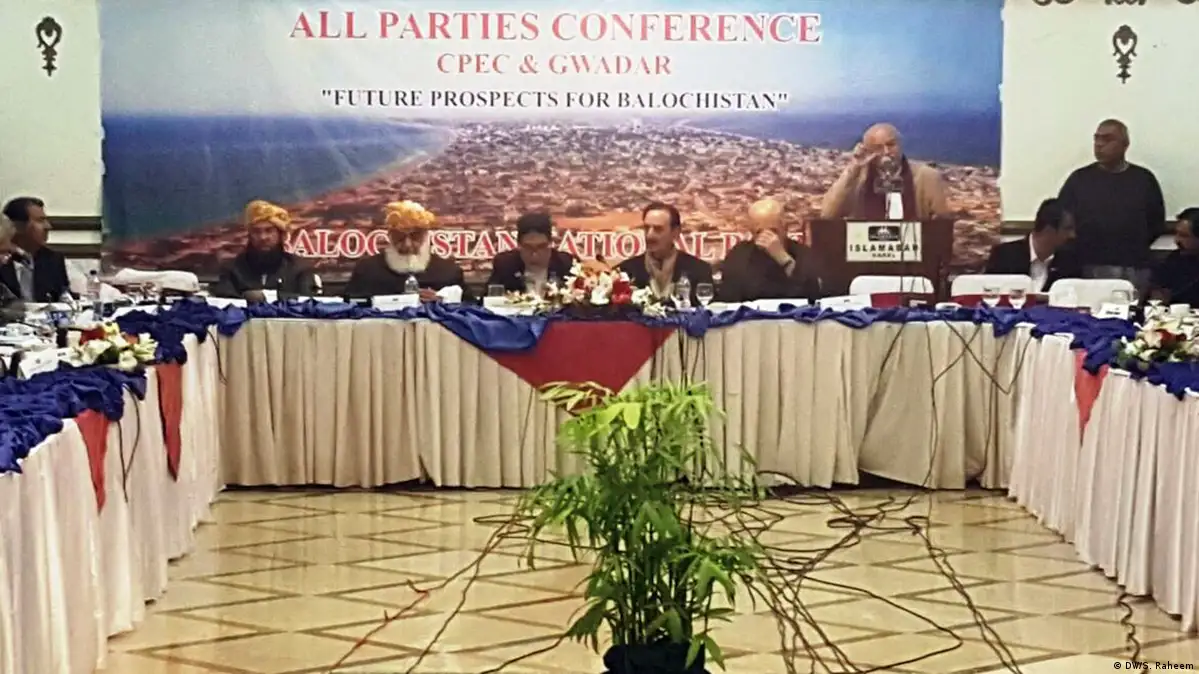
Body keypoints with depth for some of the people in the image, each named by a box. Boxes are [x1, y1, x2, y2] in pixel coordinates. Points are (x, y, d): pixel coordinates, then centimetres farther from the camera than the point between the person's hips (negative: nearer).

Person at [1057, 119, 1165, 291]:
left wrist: (1135, 247, 4)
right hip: (1088, 269, 0)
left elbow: (1157, 222, 11)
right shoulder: (1079, 178, 8)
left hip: (1134, 270, 1)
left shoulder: (1144, 179, 9)